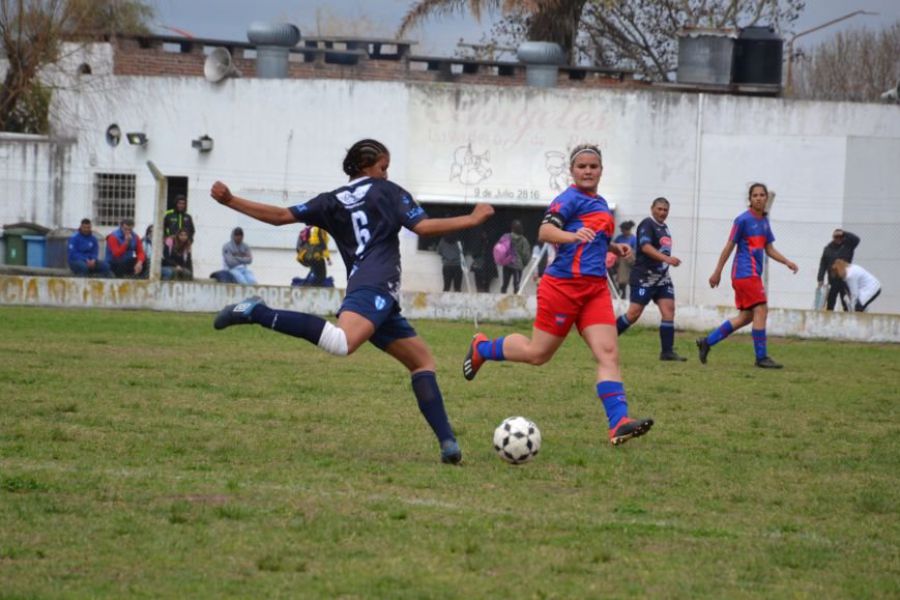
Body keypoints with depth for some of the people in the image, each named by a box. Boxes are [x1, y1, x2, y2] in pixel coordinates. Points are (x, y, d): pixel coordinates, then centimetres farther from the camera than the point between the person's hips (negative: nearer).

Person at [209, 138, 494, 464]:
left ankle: (448, 443, 1)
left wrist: (230, 201, 26)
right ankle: (257, 313, -38)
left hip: (359, 286, 7)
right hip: (378, 284, -7)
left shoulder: (332, 202, 26)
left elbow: (282, 216, 18)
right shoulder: (387, 191, 14)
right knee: (342, 342, -34)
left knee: (422, 361, 14)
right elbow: (422, 226, 2)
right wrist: (473, 219, 11)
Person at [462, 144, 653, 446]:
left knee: (608, 354, -9)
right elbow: (545, 231, -23)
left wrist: (614, 247, 18)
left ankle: (619, 424, -18)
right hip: (564, 285, -7)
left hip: (595, 288, 7)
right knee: (537, 353, 3)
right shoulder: (571, 199, -8)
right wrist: (572, 236, -41)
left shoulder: (600, 204, 18)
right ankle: (482, 348, 29)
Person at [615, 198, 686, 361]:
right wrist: (667, 258, -34)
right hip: (644, 278, -8)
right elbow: (646, 246, -25)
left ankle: (667, 351, -3)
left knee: (669, 310, -4)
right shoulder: (647, 225, -11)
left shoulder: (664, 227, 16)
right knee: (634, 313, -8)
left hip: (662, 278, 8)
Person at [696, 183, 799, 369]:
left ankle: (707, 342, 18)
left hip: (754, 274, 9)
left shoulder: (764, 221, 14)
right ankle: (761, 357, -8)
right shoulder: (743, 220, -9)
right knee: (761, 310, -12)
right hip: (745, 273, -9)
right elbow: (729, 247, -6)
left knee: (746, 316, 10)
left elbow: (769, 249, 20)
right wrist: (717, 272, -5)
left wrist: (787, 262, 6)